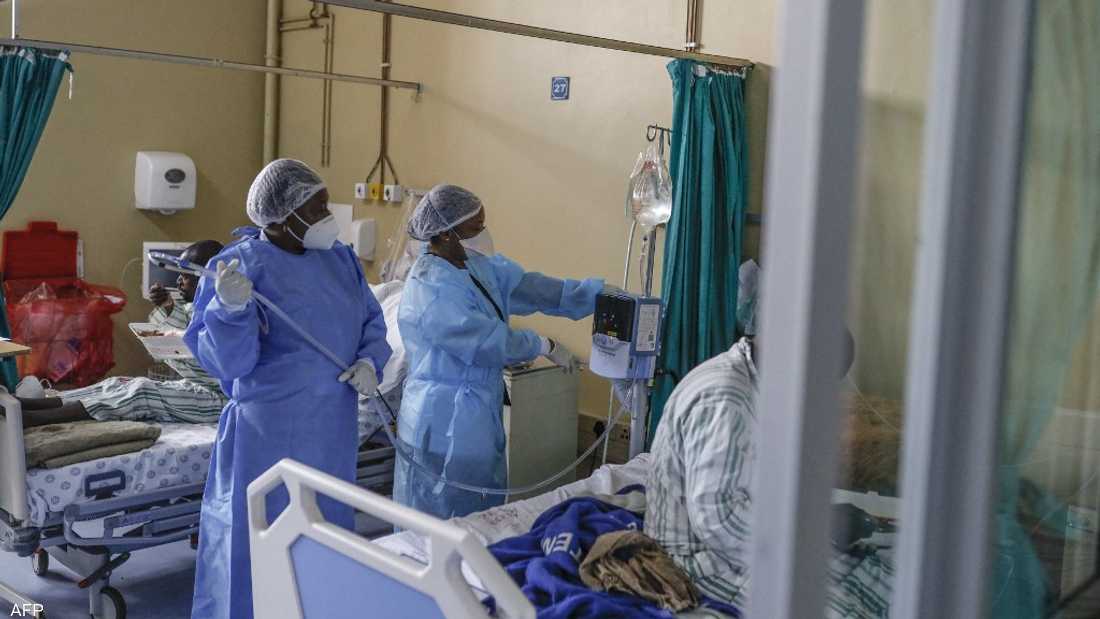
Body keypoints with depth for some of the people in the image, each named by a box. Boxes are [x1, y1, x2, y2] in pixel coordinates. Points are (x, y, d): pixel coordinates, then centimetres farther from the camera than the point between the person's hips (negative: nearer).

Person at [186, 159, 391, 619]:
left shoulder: (339, 258, 5)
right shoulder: (241, 265, -13)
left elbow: (372, 322, 13)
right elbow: (229, 362, -18)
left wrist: (370, 361, -7)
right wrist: (232, 309, -35)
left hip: (332, 430, 6)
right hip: (271, 435, -6)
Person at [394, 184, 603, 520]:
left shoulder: (478, 264, 5)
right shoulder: (430, 290, -22)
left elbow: (529, 288, 4)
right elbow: (488, 342, -21)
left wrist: (603, 294, -2)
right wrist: (546, 347, -7)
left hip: (479, 416, 9)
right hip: (446, 426, -9)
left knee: (487, 512, 16)